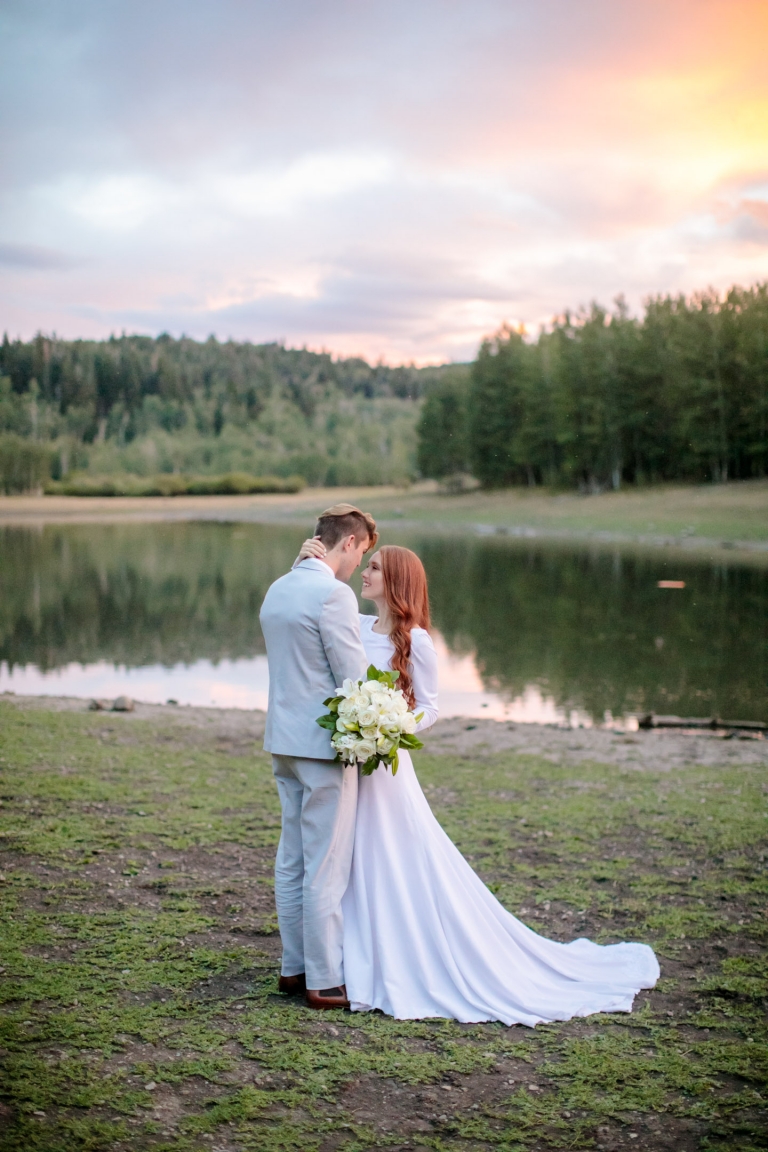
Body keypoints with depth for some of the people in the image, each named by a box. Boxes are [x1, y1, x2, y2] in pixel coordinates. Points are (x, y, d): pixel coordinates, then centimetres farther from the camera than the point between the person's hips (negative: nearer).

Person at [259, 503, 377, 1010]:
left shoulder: (277, 590, 11)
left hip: (284, 740, 9)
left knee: (293, 860, 15)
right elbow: (355, 678, -16)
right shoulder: (334, 594, -17)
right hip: (324, 744, -9)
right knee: (327, 867, -1)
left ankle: (295, 967, 25)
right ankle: (325, 980, 8)